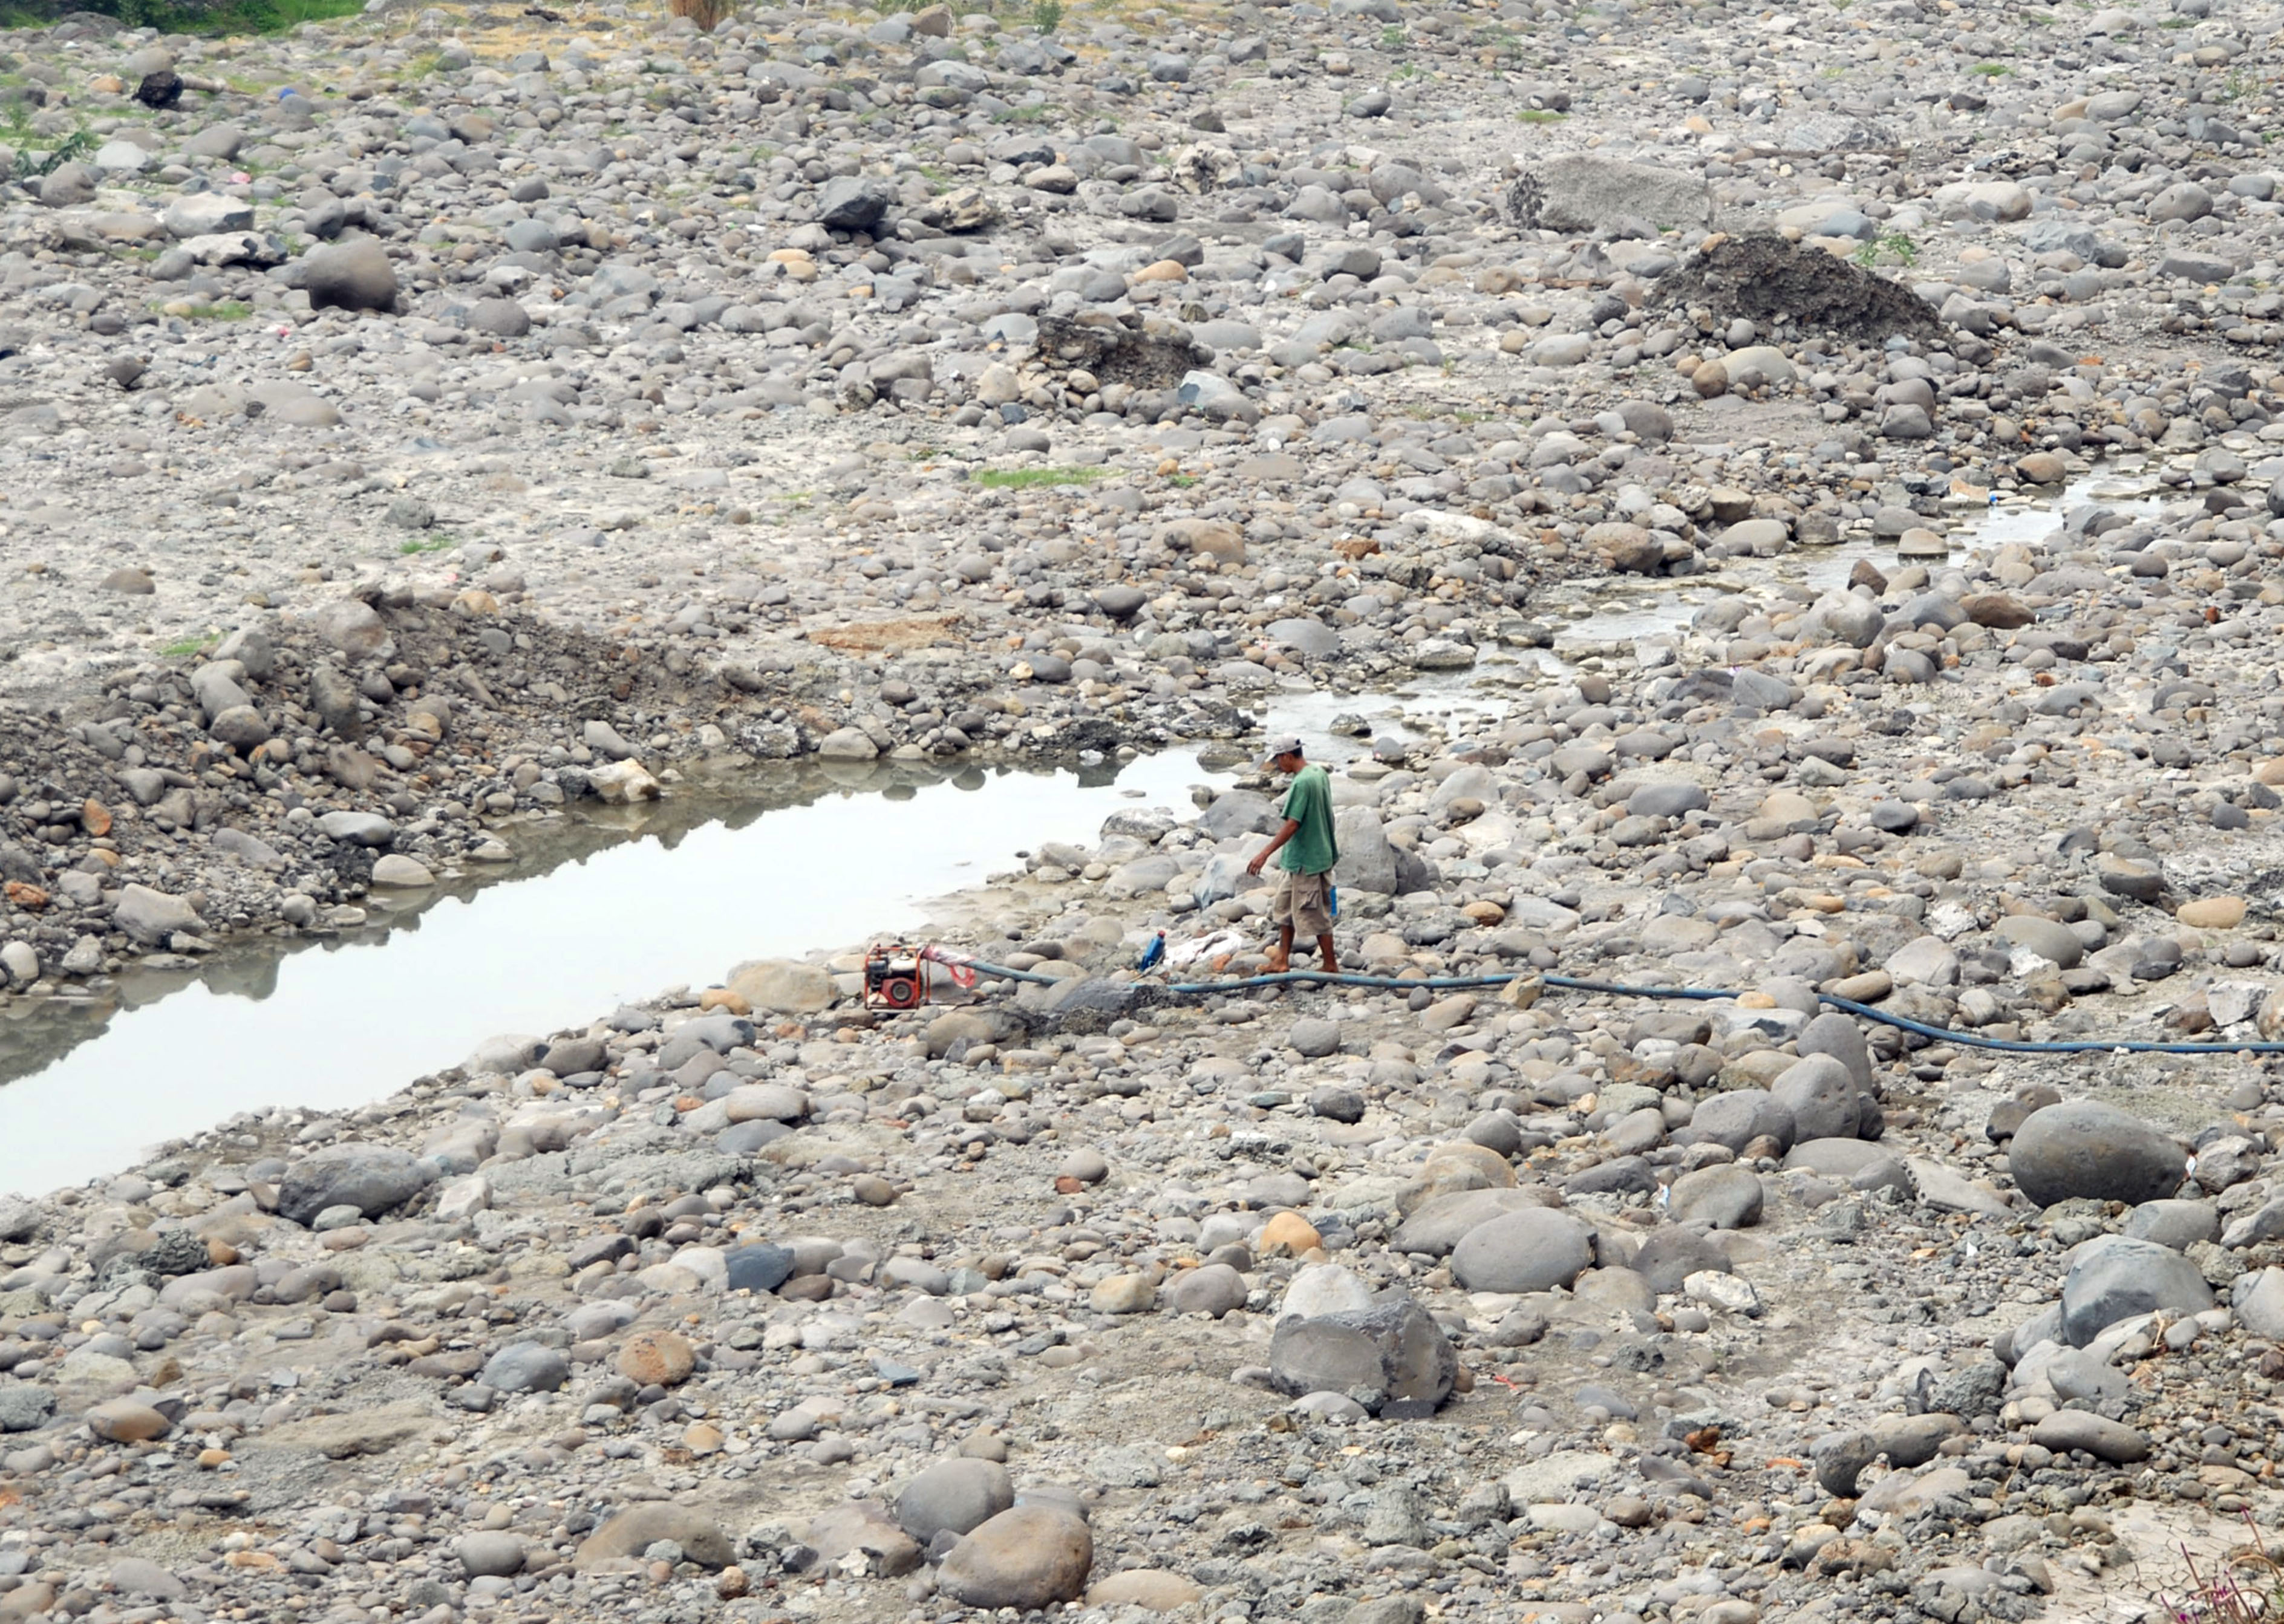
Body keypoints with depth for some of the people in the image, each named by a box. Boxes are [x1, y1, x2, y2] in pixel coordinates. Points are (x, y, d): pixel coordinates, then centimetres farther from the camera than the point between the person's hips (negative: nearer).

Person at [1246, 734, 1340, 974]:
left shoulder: (1302, 783, -24)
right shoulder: (1320, 774, 5)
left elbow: (1292, 825, -27)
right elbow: (1325, 816, 15)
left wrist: (1265, 854, -25)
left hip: (1306, 861, -10)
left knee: (1315, 915, 1)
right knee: (1285, 908, 18)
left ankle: (1331, 966, 10)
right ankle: (1283, 960, 25)